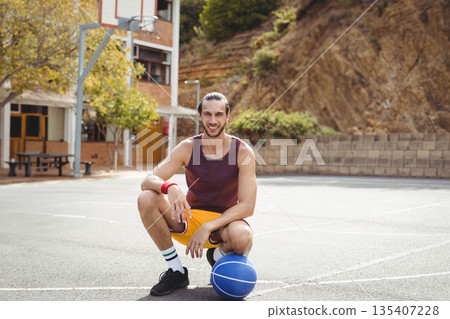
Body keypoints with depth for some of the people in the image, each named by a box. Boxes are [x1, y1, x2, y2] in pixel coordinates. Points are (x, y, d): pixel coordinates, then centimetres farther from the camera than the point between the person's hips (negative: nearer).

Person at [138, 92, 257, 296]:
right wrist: (169, 187, -37)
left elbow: (247, 206, -17)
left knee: (242, 237, -38)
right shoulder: (188, 147, -8)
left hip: (225, 220, -2)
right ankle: (176, 271, -8)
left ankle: (218, 256, 3)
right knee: (146, 199, -23)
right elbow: (147, 181, -13)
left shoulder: (243, 152, -13)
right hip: (190, 216, 3)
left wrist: (208, 228, -27)